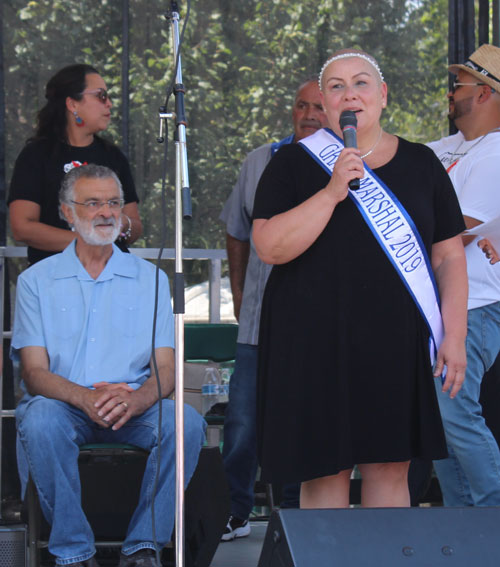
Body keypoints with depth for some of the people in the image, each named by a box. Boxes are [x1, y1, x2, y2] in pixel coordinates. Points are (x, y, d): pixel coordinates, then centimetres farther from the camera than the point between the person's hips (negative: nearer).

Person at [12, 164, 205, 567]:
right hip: (65, 404, -1)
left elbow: (165, 368, 3)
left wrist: (135, 399, -22)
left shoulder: (149, 279, 12)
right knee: (40, 420, -36)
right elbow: (35, 373, -2)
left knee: (188, 423, -29)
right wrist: (86, 398, -24)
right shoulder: (37, 280, 8)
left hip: (134, 407, 1)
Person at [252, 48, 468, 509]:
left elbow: (449, 255, 10)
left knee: (389, 469, 3)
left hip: (395, 345, 2)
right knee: (324, 472, -1)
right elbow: (270, 247, -9)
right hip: (317, 345, -2)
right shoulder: (294, 164, 3)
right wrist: (332, 192, -17)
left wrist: (454, 336, 1)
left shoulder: (421, 165, 10)